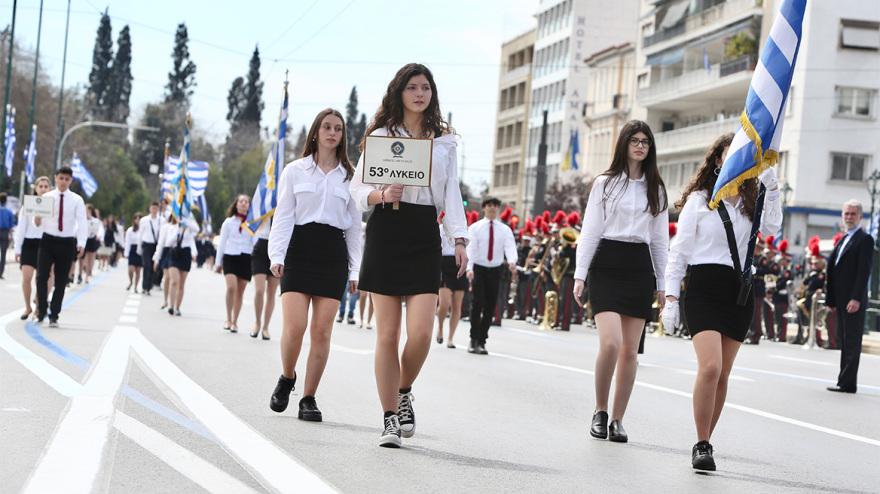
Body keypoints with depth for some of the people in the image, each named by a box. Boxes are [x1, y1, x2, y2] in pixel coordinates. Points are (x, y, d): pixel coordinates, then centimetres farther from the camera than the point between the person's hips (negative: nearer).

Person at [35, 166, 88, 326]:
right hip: (48, 241, 0)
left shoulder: (77, 200, 3)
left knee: (61, 281, 3)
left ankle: (54, 316, 10)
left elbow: (82, 222, -6)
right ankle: (41, 310, -1)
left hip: (67, 243, 0)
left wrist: (81, 243, -20)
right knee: (42, 275, -13)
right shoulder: (46, 197, 5)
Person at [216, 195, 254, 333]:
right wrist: (219, 263, 10)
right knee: (231, 287, -19)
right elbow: (222, 243, 11)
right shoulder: (229, 222, 7)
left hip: (246, 258, 1)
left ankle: (234, 322, 14)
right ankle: (228, 319, -5)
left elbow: (256, 243, 7)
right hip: (230, 257, -1)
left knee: (240, 292, 3)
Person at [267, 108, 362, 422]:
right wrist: (277, 255, -6)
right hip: (299, 249, -1)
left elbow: (354, 225, 13)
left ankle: (309, 399, 4)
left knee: (322, 331, -5)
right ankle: (287, 378, 14)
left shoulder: (349, 176, 13)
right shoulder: (295, 171, 10)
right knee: (295, 325, -14)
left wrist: (355, 269, 8)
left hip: (334, 252, 1)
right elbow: (283, 216, 6)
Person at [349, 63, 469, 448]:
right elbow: (357, 188, 7)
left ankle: (404, 392, 19)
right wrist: (382, 194, -15)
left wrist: (459, 239, -2)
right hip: (386, 232, -1)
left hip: (425, 238, 1)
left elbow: (451, 194, 11)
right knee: (388, 333, -3)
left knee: (421, 332, -10)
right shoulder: (381, 134, 8)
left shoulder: (444, 141, 13)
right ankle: (390, 419, 6)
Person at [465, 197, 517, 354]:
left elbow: (510, 247, -9)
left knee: (490, 307, 2)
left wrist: (512, 261, -31)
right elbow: (470, 248, -9)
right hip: (479, 269, -2)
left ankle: (481, 342, 10)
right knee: (478, 303, -15)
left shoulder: (505, 230, 6)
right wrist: (469, 268, -24)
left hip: (495, 271, 3)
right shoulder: (475, 228, 1)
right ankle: (473, 340, -7)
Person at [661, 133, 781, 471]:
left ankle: (705, 441, 17)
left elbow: (772, 227, -9)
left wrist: (772, 188, -16)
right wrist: (671, 297, -4)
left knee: (722, 375, 5)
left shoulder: (751, 201, 12)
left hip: (739, 291, 4)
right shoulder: (699, 199, 3)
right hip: (704, 287, -4)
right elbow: (679, 250, 3)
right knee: (710, 367, -19)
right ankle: (701, 446, -10)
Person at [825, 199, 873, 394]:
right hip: (841, 302, 9)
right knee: (845, 342, 10)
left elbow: (864, 271, -15)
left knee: (851, 342, -7)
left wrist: (856, 299, -22)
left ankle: (848, 383, -7)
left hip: (853, 302, -9)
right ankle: (845, 382, 14)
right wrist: (831, 299, 14)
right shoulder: (843, 241, 20)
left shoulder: (864, 239, -7)